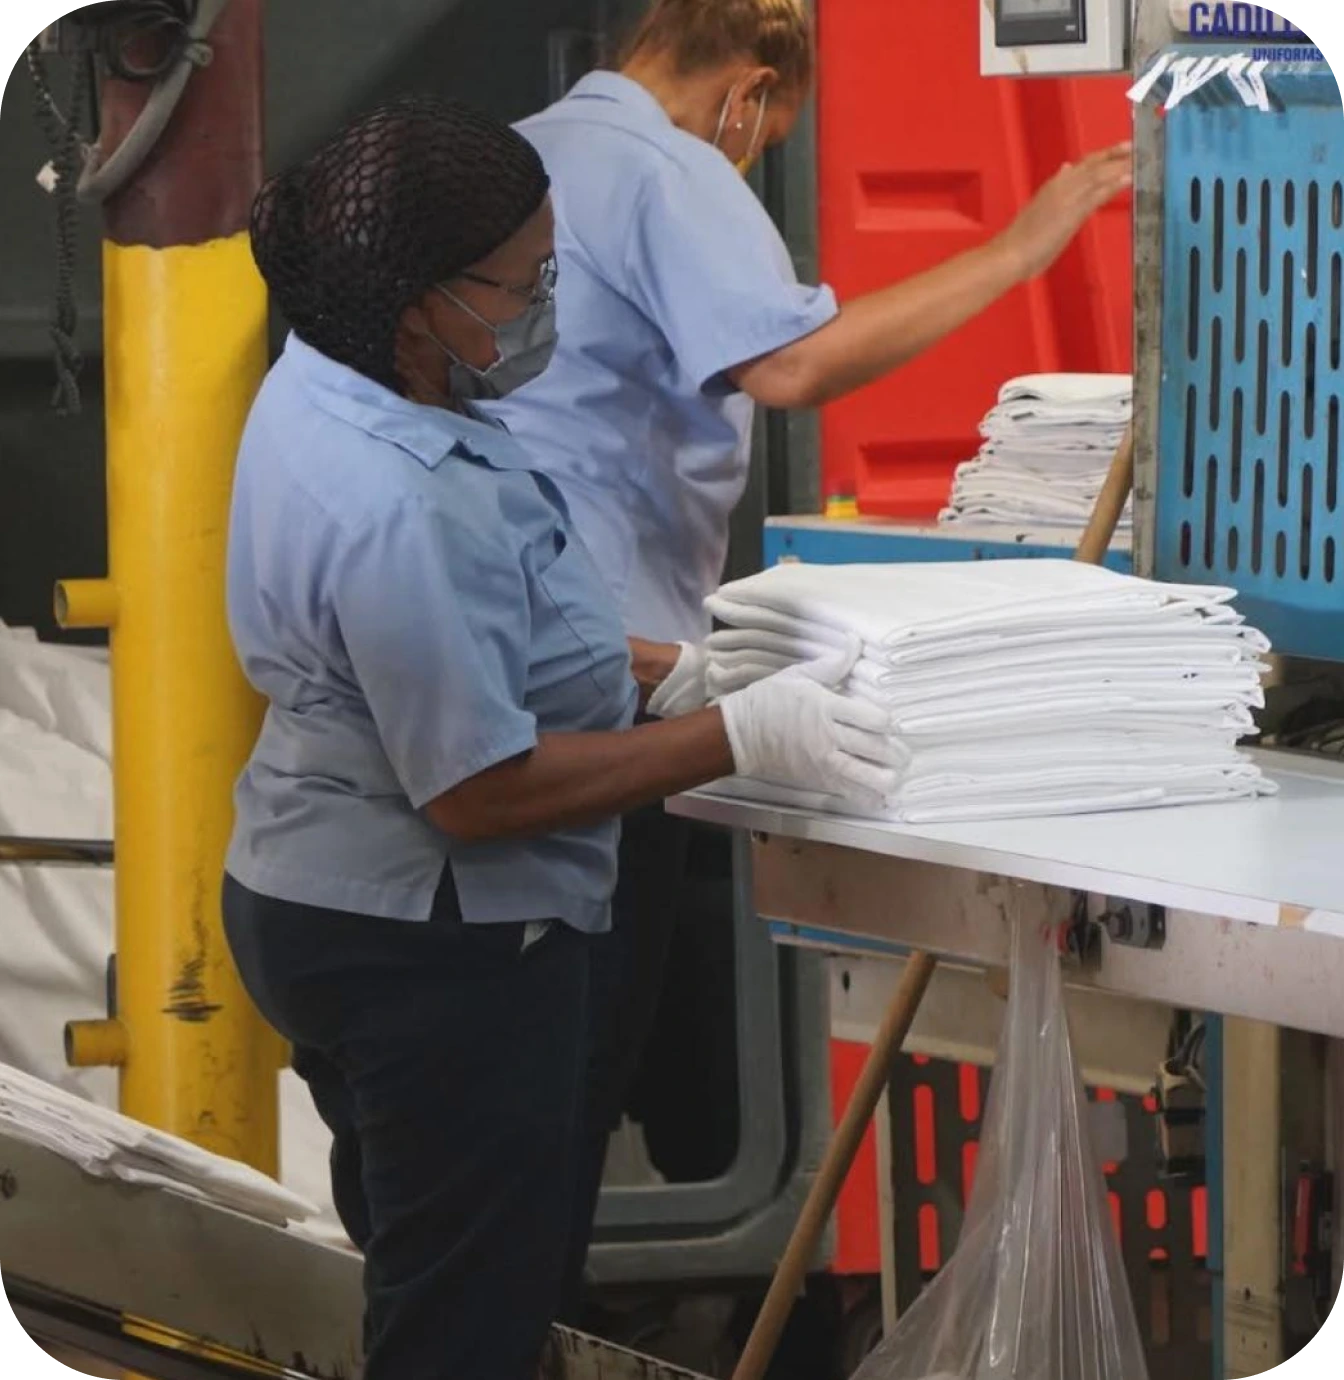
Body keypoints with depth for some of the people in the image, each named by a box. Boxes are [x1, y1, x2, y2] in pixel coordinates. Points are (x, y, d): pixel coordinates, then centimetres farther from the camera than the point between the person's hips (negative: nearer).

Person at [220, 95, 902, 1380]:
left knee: (415, 1268, 22)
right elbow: (477, 790, -26)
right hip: (429, 955, -10)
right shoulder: (401, 516, -31)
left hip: (327, 908, 10)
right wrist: (740, 738, -23)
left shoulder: (324, 384, 1)